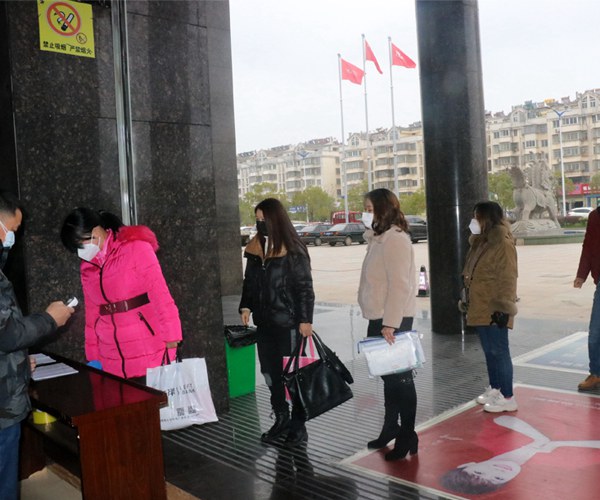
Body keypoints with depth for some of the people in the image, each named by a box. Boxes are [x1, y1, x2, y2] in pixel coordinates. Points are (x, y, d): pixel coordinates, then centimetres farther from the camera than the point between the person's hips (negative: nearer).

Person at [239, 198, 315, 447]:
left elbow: (305, 287, -11)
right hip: (264, 322, 6)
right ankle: (281, 419, 29)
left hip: (288, 323, -6)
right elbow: (249, 282, 15)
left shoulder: (293, 251, -11)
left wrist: (305, 319, -14)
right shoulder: (255, 248, 7)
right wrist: (246, 306, 3)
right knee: (270, 372, 13)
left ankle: (298, 426, 18)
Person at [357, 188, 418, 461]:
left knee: (400, 377, 0)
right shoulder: (379, 238, 14)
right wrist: (381, 322, 13)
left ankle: (407, 437, 13)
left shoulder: (395, 239, -16)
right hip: (379, 319, 10)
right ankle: (390, 428, 33)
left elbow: (399, 285, -22)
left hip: (392, 321, -10)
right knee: (388, 375, 19)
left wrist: (390, 324, -24)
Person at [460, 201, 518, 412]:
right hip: (480, 308, 9)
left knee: (499, 351, -2)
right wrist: (467, 300, 19)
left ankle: (507, 397, 7)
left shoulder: (503, 244, -15)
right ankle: (494, 389, 31)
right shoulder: (480, 243, 13)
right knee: (489, 351, 17)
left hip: (493, 309, -9)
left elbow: (507, 279, -18)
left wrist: (503, 308, -20)